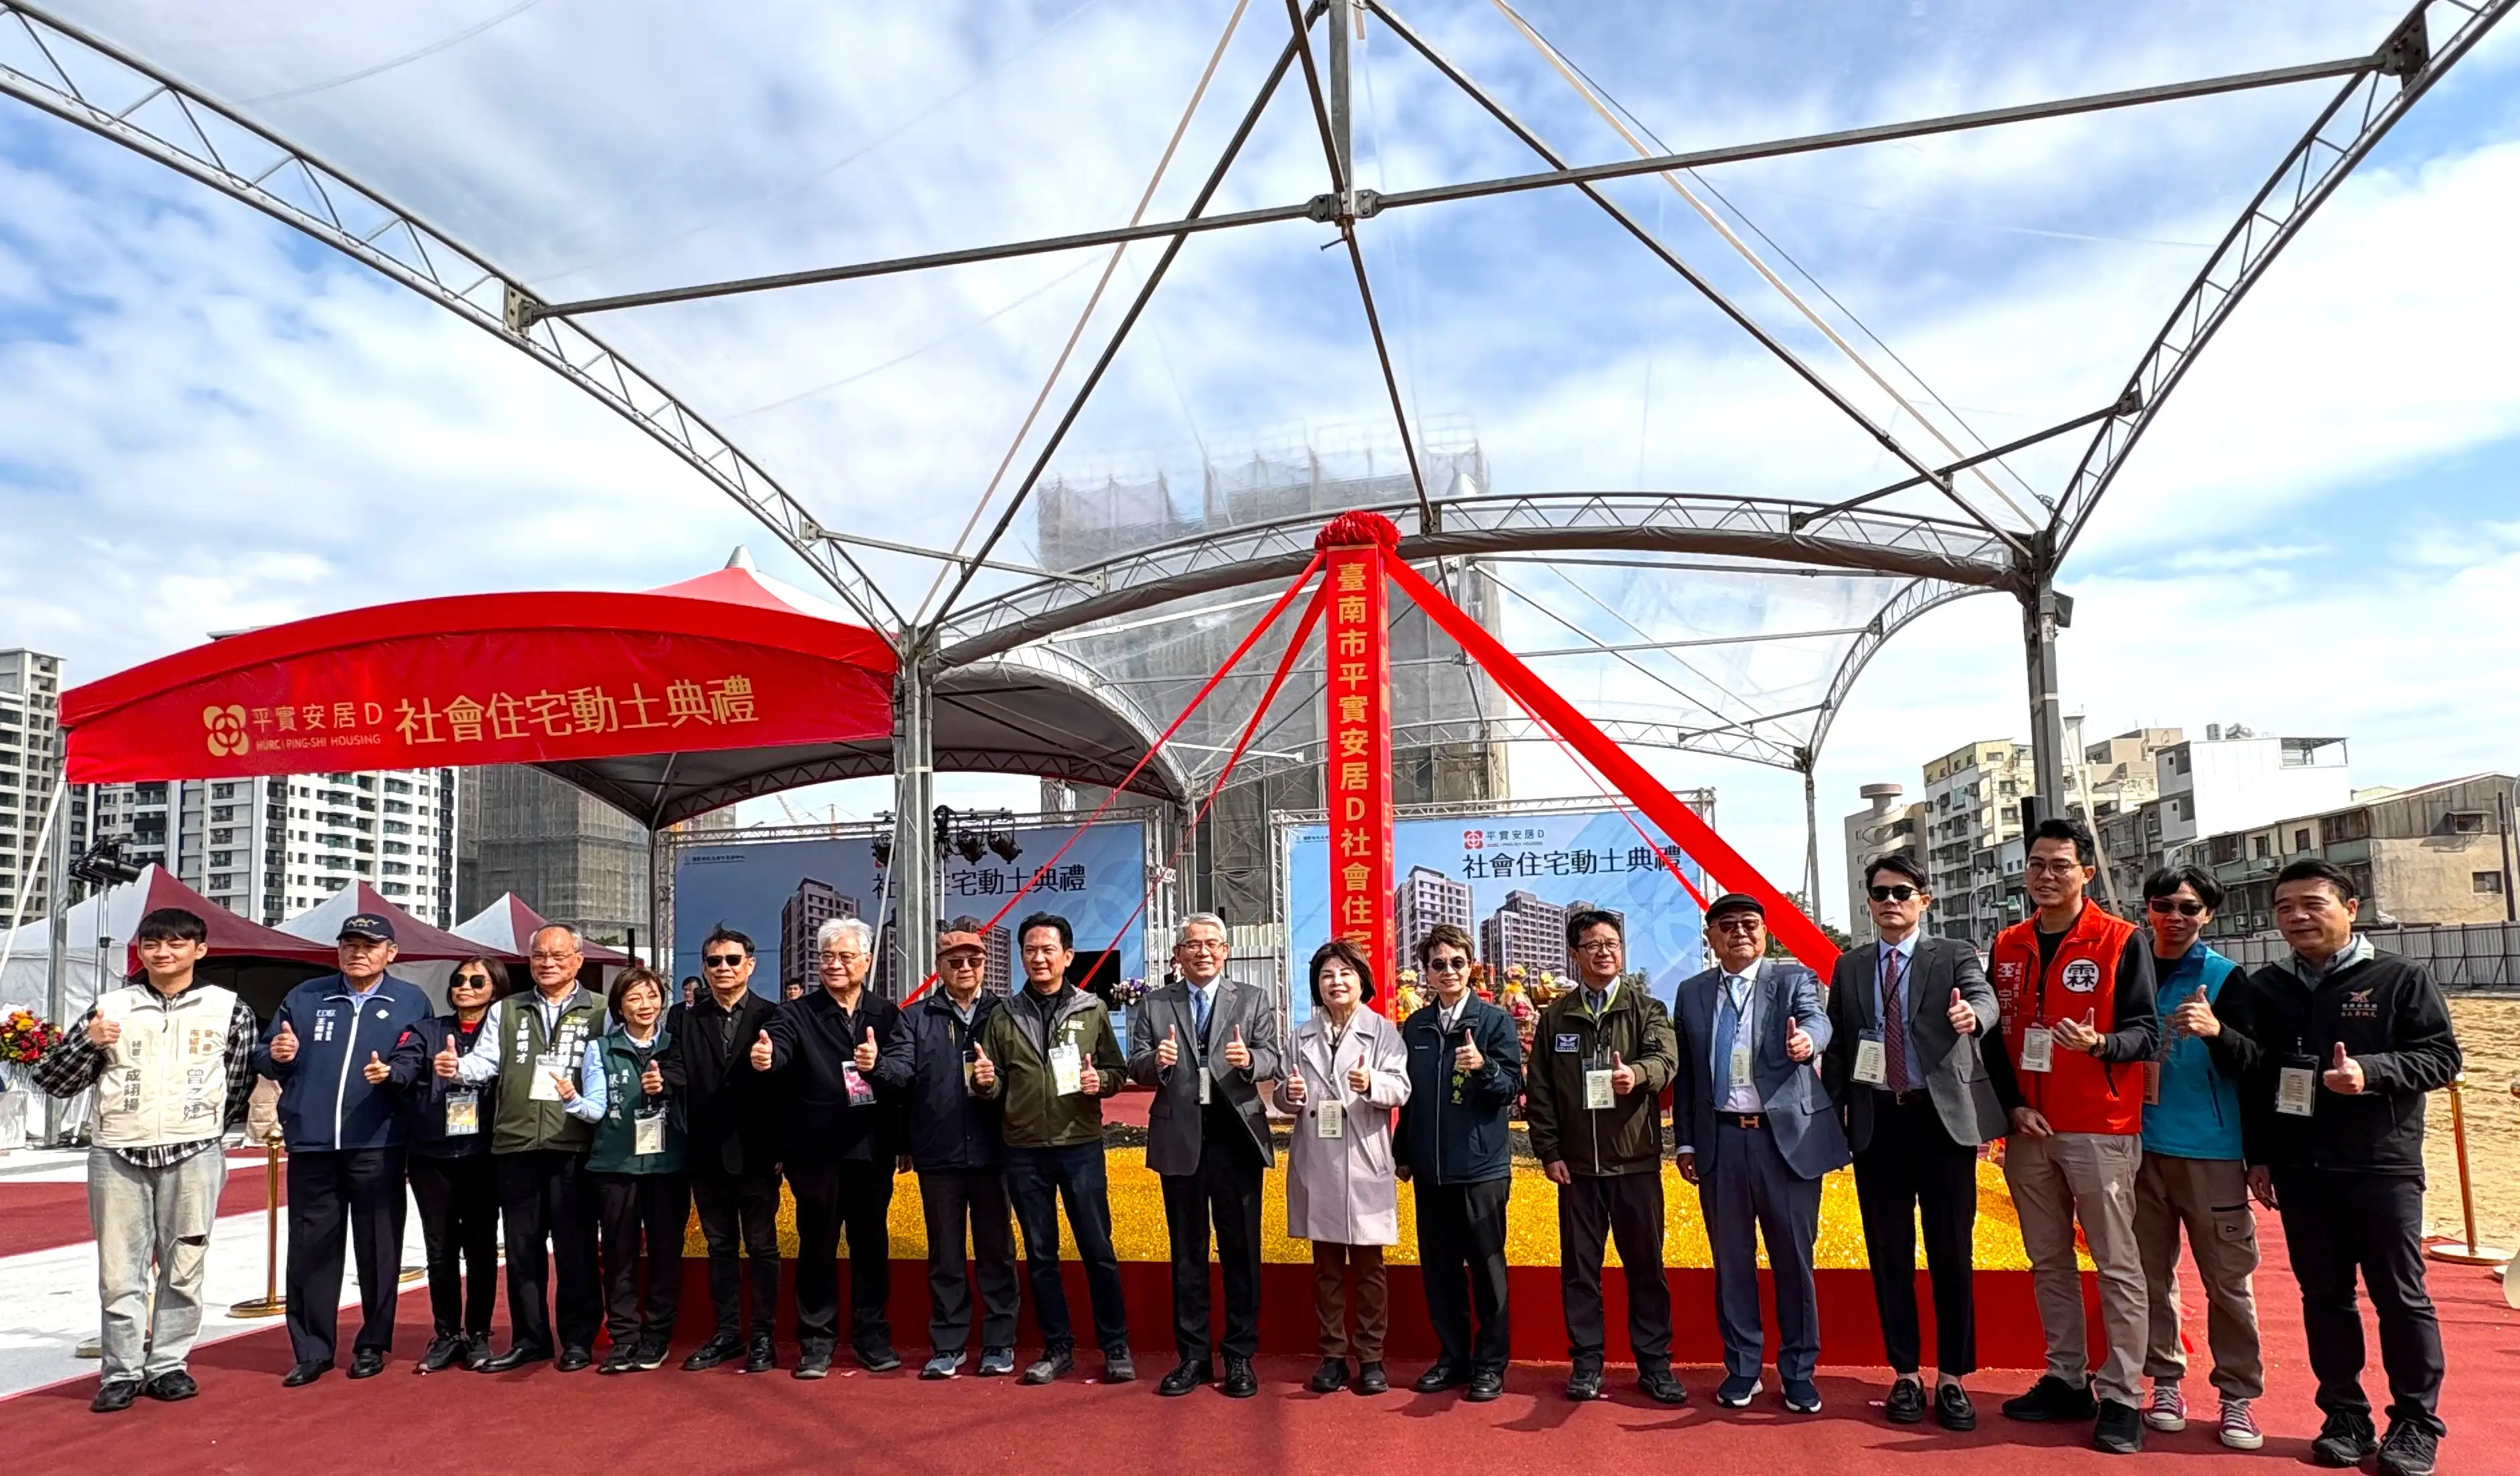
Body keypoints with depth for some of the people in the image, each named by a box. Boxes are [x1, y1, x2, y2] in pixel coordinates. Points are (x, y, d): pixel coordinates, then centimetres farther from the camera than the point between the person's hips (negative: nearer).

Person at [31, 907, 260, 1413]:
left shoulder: (229, 1009, 1)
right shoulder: (111, 1007, 5)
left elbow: (240, 1085, 6)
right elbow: (53, 1083, 6)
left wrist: (203, 1130, 6)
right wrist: (87, 1041, -10)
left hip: (194, 1156, -1)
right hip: (116, 1156, 1)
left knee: (183, 1266, 5)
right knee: (120, 1269, 4)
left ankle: (167, 1364, 18)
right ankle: (121, 1372, 15)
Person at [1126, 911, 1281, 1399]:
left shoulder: (1254, 1001, 5)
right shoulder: (1154, 1004, 6)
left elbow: (1274, 1061, -5)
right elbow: (1136, 1068, 0)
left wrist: (1250, 1060, -27)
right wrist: (1156, 1061, -22)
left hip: (1237, 1137, -1)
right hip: (1179, 1140, 1)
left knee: (1241, 1250, 5)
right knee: (1187, 1252, 11)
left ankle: (1240, 1356, 17)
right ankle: (1192, 1355, 22)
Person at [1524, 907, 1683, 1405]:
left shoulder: (1646, 1007, 2)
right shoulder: (1555, 1015, 6)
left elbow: (1665, 1056, -16)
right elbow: (1539, 1089, 6)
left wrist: (1637, 1073, -37)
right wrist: (1548, 1151, -1)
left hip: (1636, 1160, -1)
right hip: (1577, 1163, 1)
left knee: (1646, 1265, 5)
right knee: (1579, 1266, 7)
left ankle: (1654, 1365, 17)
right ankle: (1586, 1363, 18)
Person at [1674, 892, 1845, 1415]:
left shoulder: (1794, 977, 2)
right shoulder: (1691, 992, 10)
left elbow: (1816, 1019, -19)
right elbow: (1684, 1074, 11)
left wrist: (1806, 1039, -43)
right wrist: (1685, 1141, 7)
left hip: (1787, 1136, -2)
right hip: (1720, 1139, 2)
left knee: (1794, 1258, 5)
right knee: (1732, 1259, 9)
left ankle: (1798, 1372, 19)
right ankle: (1742, 1368, 22)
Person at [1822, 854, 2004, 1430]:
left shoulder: (1954, 955, 2)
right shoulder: (1848, 967, 10)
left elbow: (1984, 999, -19)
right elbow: (1836, 1046, 11)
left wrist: (1972, 1014, -42)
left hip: (1943, 1118, -2)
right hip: (1875, 1121, 2)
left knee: (1952, 1252, 4)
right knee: (1889, 1253, 7)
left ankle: (1952, 1377, 16)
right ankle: (1905, 1374, 19)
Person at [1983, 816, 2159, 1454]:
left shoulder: (2122, 941, -5)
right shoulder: (2008, 946, 9)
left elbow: (2145, 1030, -7)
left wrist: (2099, 1045, -27)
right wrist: (2013, 1105, 0)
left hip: (2100, 1129, -5)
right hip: (2027, 1130, 5)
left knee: (2117, 1265, 0)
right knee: (2048, 1263, 11)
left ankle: (2120, 1397, 7)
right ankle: (2066, 1381, 21)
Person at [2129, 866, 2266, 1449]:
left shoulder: (2227, 978, -2)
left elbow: (2255, 1065, -9)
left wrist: (2217, 1032, -28)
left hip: (2211, 1152, -3)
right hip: (2140, 1147, 3)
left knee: (2228, 1279, 2)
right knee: (2152, 1274, 8)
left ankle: (2238, 1397, 12)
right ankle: (2166, 1384, 19)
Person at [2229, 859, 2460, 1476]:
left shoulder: (2401, 978, -1)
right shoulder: (2263, 989, 8)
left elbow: (2442, 1055, -5)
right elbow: (2251, 1078, 12)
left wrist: (2372, 1072, -21)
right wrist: (2259, 1157, 10)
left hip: (2382, 1166, -3)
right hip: (2299, 1170, 3)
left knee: (2400, 1294, 3)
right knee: (2324, 1295, 9)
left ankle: (2416, 1423, 17)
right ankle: (2345, 1416, 19)